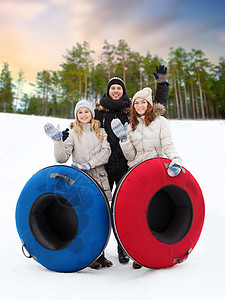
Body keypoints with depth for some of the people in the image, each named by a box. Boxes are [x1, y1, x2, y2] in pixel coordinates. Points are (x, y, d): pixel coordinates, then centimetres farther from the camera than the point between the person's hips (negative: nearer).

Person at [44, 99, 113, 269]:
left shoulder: (101, 132, 16)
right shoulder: (73, 133, 8)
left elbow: (106, 152, -1)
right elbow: (62, 158, -1)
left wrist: (89, 164, -14)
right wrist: (58, 140, -16)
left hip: (100, 179, 2)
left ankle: (100, 254, 19)